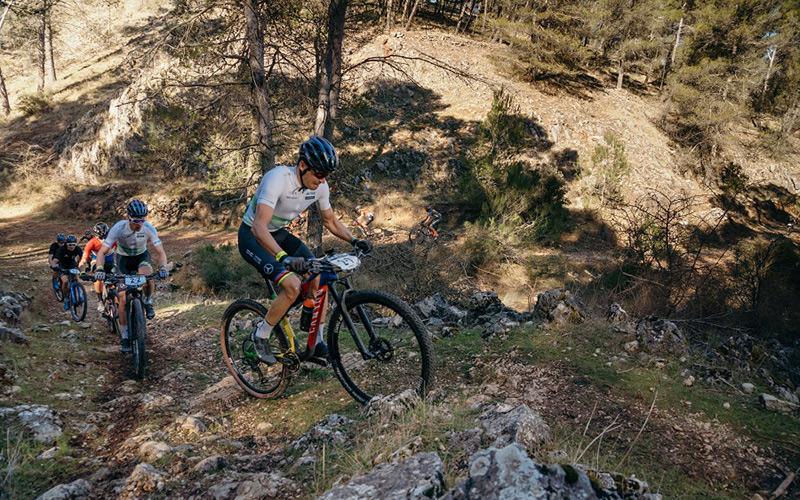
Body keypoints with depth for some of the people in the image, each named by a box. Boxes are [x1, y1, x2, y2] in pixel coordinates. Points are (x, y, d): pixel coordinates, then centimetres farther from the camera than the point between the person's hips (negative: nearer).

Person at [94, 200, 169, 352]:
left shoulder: (149, 228, -25)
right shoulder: (118, 228, -29)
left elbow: (160, 252, -22)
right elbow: (102, 252, -26)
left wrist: (162, 268, -41)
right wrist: (100, 270, -44)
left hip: (142, 256, 0)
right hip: (123, 258, 0)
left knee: (148, 277, -36)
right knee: (124, 298, -8)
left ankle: (148, 302, -3)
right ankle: (125, 336, 5)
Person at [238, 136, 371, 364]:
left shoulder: (320, 186, -10)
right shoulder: (278, 178, -32)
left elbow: (330, 221, 6)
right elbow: (259, 226, -41)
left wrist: (354, 240, -10)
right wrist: (284, 257, -54)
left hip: (279, 234, 7)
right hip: (253, 236, -7)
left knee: (319, 278, -8)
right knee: (292, 285, -25)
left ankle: (318, 342, 7)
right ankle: (261, 335, -1)